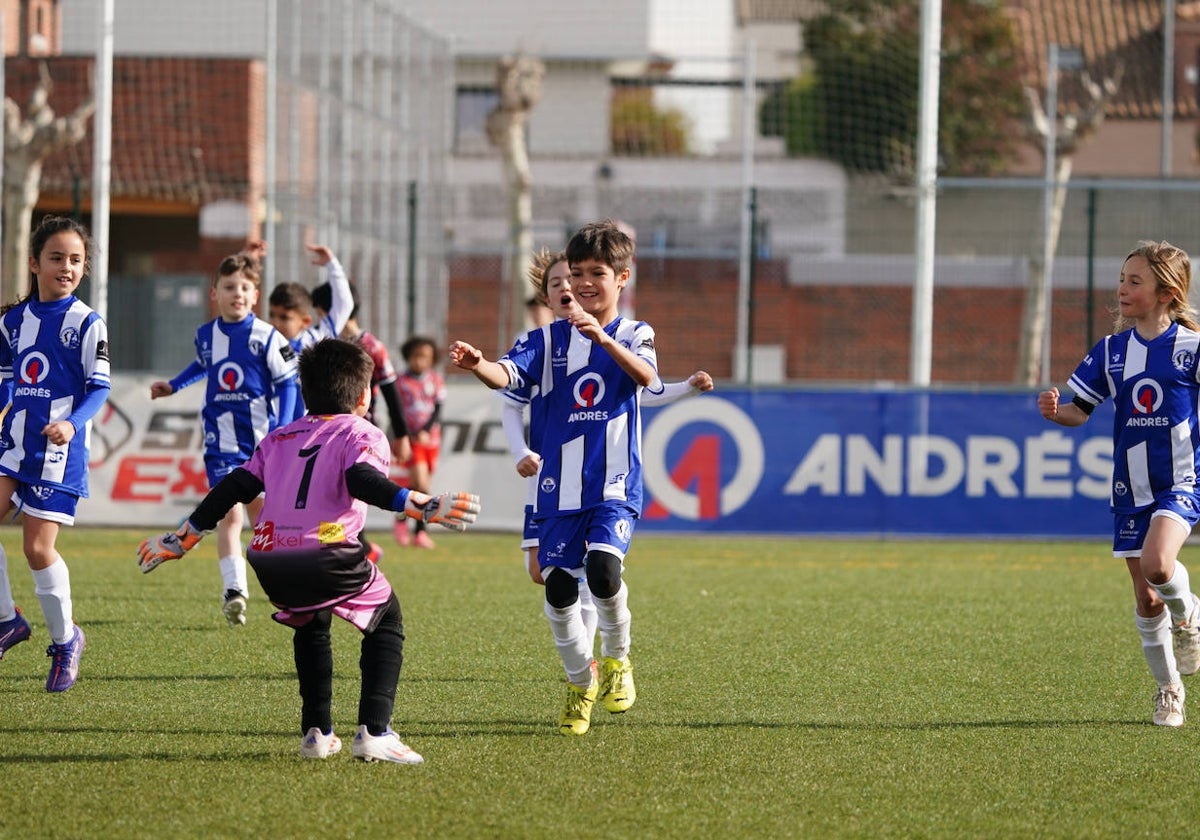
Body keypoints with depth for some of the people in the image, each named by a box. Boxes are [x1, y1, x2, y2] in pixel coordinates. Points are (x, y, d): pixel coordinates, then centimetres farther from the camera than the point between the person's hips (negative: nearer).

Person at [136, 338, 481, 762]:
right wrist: (424, 506, -24)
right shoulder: (361, 435, 9)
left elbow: (234, 488, 21)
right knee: (387, 625, 16)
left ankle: (317, 733, 26)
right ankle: (374, 732, -1)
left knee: (310, 627, 34)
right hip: (328, 557, -5)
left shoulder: (279, 438, 24)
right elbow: (365, 481, -13)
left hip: (269, 560, 5)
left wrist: (179, 540, 28)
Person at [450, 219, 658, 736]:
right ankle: (580, 681, 23)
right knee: (558, 587, -1)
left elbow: (646, 376, -22)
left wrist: (599, 335, -38)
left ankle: (616, 657, 3)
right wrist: (477, 365, -36)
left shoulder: (632, 335, 1)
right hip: (559, 486, 3)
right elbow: (509, 373, -12)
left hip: (615, 485, -3)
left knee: (603, 568, -24)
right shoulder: (550, 339, 6)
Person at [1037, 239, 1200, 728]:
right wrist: (1055, 412, -13)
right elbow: (1080, 411, 9)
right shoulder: (1112, 351, 4)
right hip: (1131, 486, 4)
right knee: (1145, 598, 6)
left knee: (1156, 564, -29)